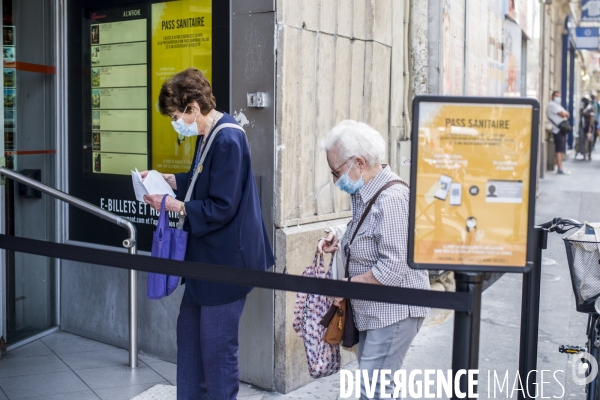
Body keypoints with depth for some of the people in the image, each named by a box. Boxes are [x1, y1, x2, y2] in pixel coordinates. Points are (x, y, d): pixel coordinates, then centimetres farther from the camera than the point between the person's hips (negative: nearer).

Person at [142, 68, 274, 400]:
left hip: (226, 259, -11)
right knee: (189, 329, 21)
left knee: (216, 344, 2)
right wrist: (167, 179, 9)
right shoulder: (209, 134, 6)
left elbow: (221, 208, -25)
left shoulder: (227, 141, -24)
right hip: (208, 254, 11)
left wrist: (172, 205, -17)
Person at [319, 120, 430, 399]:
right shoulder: (365, 193, 7)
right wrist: (341, 242, 4)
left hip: (394, 311, -10)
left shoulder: (391, 199, -22)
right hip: (373, 310, 10)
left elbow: (392, 269, -25)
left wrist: (348, 284, -15)